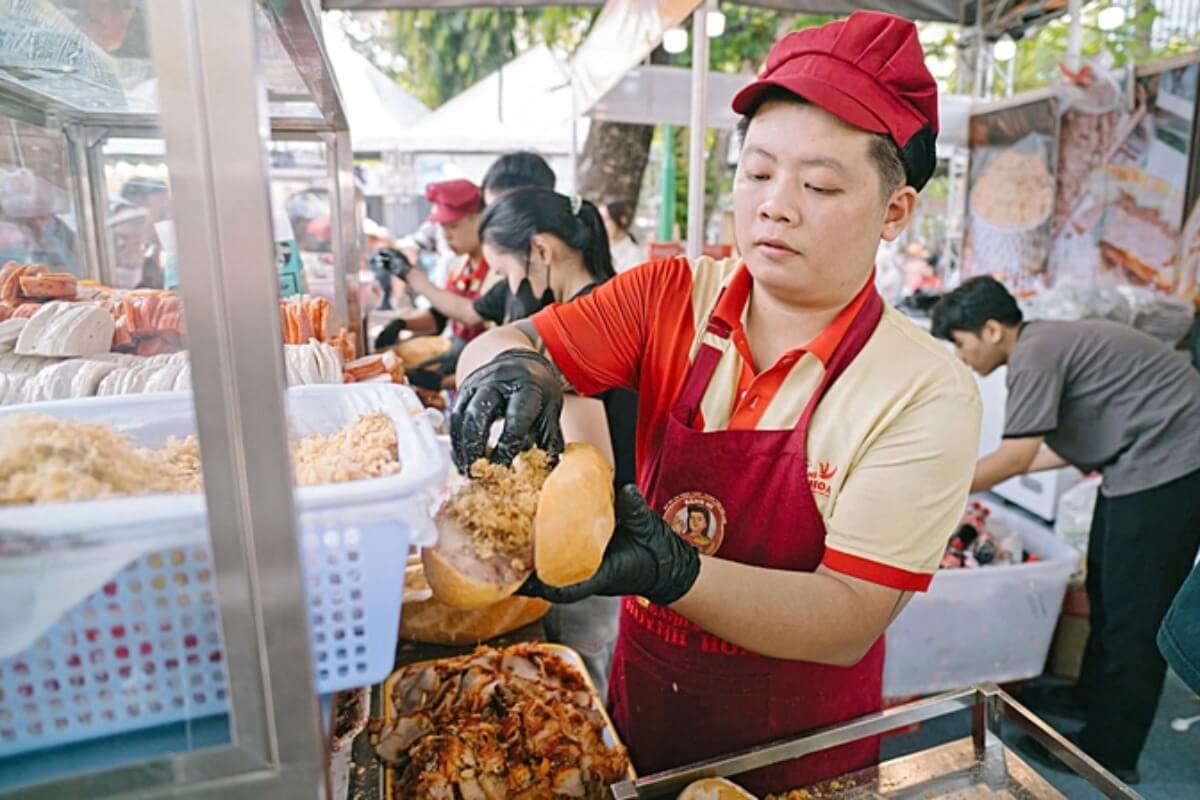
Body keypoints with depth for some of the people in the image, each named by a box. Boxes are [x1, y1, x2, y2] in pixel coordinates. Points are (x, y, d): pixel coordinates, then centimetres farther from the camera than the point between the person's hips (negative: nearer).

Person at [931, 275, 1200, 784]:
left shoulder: (1034, 354, -20)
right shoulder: (1046, 345, 10)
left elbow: (1015, 457, -21)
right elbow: (1073, 445, 13)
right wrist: (983, 473, 13)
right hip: (1141, 460, 10)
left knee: (1134, 609, -2)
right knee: (1105, 586, 20)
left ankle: (1109, 754, 11)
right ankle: (1092, 698, 38)